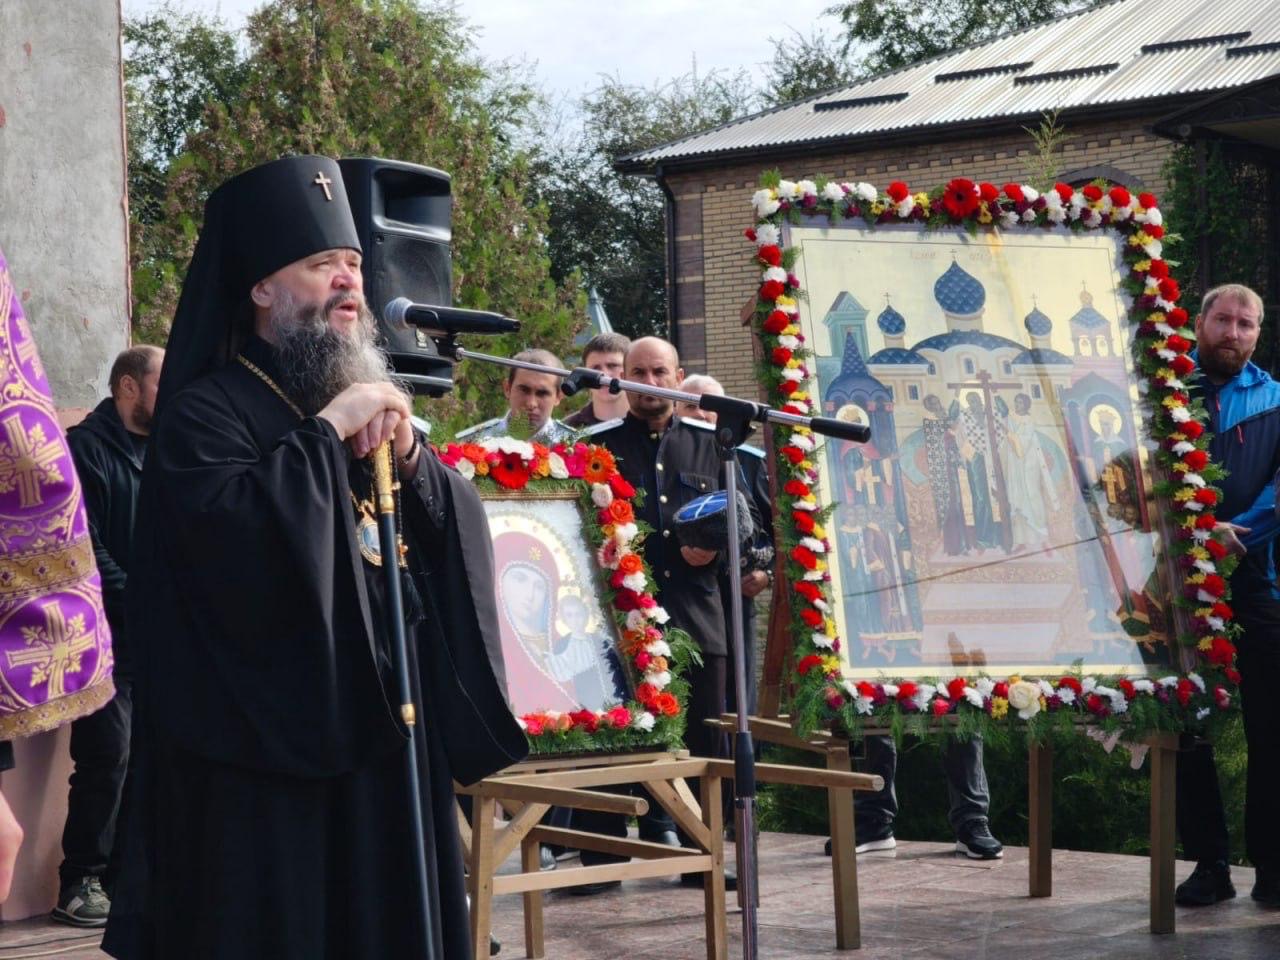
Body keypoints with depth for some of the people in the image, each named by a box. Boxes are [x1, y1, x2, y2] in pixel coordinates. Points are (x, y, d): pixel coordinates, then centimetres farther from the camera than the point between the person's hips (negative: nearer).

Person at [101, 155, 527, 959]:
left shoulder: (367, 405, 17)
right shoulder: (204, 413, -6)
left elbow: (462, 535, 10)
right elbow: (238, 533, -25)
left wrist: (409, 455, -8)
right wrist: (327, 432, -18)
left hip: (388, 735, 7)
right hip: (271, 751, -7)